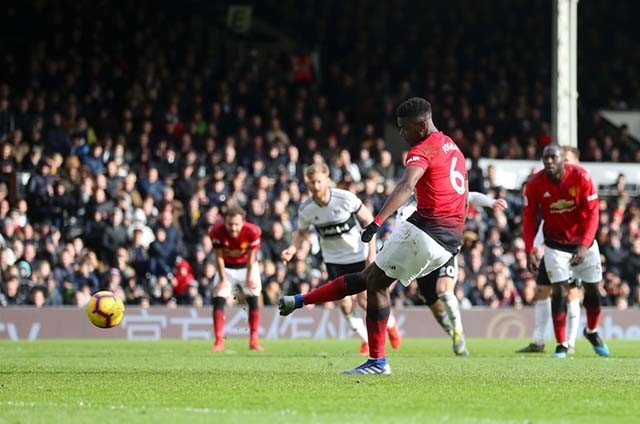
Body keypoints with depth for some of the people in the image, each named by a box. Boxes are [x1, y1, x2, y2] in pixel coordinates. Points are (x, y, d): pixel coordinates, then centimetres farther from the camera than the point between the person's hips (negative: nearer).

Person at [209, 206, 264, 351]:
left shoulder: (252, 231, -29)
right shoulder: (217, 232, -27)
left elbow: (251, 257, -17)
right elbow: (219, 256, -18)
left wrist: (249, 277, -17)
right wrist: (223, 279, -18)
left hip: (247, 266, 0)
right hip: (226, 268, 0)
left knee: (253, 300, -7)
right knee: (219, 300, -12)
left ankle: (254, 340, 0)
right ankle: (219, 341, -10)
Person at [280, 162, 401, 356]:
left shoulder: (346, 199, -22)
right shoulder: (306, 209, -13)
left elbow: (368, 220, -11)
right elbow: (301, 232, 5)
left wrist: (371, 252, -14)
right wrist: (292, 249, -16)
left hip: (358, 255, -3)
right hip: (334, 259, 3)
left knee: (364, 299, -5)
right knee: (344, 302, -5)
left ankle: (390, 323, 25)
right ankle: (366, 340, 17)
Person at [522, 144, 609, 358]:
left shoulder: (581, 177, -22)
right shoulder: (535, 184, -17)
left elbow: (592, 214, -20)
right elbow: (529, 218, -7)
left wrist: (584, 246, -30)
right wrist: (529, 251, -11)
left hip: (584, 241, 1)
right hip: (556, 244, 0)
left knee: (592, 290, 9)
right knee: (559, 291, -10)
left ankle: (592, 332, 35)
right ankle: (561, 344, -3)